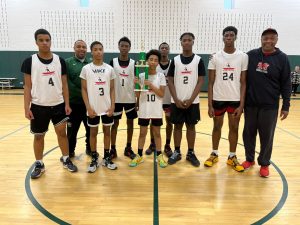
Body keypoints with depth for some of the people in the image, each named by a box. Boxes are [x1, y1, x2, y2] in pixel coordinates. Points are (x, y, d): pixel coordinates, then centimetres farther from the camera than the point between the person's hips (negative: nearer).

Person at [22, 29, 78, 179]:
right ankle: (39, 164, 27)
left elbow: (64, 85, 4)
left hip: (58, 104, 1)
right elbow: (27, 86, -2)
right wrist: (26, 107, -8)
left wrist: (67, 104, -1)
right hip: (38, 106, -1)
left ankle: (66, 160, 24)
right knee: (38, 136, 10)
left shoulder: (60, 61, 1)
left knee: (62, 132, 7)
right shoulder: (29, 62, -3)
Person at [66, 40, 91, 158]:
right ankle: (70, 151, 28)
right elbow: (65, 83, -9)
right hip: (74, 103, -2)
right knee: (72, 129, 10)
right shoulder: (67, 63, 0)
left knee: (91, 128, 14)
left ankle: (90, 148, 32)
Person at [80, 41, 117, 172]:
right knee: (93, 132, 8)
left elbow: (112, 89, 5)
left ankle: (106, 158, 24)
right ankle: (94, 159, 22)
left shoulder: (109, 69, 3)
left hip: (107, 107, 2)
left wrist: (112, 106, -4)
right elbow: (84, 89, -2)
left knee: (107, 131, 10)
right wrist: (88, 107, -10)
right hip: (93, 108, -1)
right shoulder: (86, 68, -2)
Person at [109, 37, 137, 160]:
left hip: (130, 99, 1)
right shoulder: (113, 62, 1)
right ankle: (113, 149, 16)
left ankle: (128, 148, 22)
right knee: (115, 123, 5)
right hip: (116, 98, -1)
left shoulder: (134, 63, 2)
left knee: (130, 123, 8)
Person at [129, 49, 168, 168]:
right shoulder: (141, 76, -2)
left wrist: (151, 85, -20)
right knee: (142, 133, 11)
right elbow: (138, 95, -1)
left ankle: (159, 156, 23)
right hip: (144, 110, 1)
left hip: (156, 110, 0)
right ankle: (139, 156, 23)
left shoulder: (161, 76, -3)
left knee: (157, 133, 11)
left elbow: (162, 94, -9)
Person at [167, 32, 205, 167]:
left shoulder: (198, 60, 0)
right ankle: (177, 152, 22)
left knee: (191, 126, 8)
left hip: (192, 101, -1)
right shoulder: (175, 60, 3)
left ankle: (191, 153, 21)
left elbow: (200, 81, -3)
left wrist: (191, 99, -11)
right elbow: (170, 81, 1)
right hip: (177, 101, 1)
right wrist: (176, 100, -8)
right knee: (177, 126, 8)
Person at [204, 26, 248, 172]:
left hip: (235, 100, 0)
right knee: (217, 127, 12)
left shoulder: (243, 57, 0)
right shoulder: (215, 57, -1)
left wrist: (241, 104, -7)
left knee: (234, 128, 9)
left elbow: (243, 82, 1)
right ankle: (214, 154, 28)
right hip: (218, 99, 0)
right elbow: (211, 83, -1)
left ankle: (232, 157, 25)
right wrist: (210, 105, -6)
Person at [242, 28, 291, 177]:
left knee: (267, 137, 7)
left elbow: (286, 84, 0)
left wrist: (286, 106, -3)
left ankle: (264, 164, 24)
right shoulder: (251, 55, 1)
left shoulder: (282, 58, -1)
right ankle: (249, 159, 29)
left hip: (270, 106, -1)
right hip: (250, 104, 2)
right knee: (248, 134, 10)